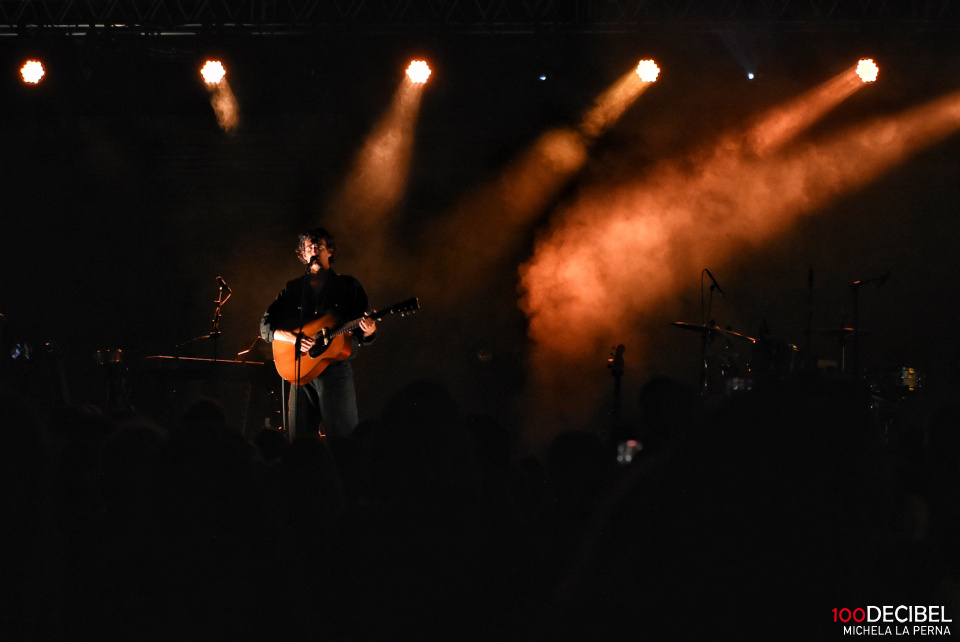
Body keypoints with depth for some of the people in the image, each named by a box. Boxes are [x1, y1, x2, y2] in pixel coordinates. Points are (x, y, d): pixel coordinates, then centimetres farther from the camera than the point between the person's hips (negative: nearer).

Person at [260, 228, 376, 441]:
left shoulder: (348, 286, 10)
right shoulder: (293, 289, 15)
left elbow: (364, 335, 8)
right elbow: (265, 326, 9)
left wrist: (368, 331, -16)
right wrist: (292, 337, -9)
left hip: (337, 370, -2)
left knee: (341, 436, -8)